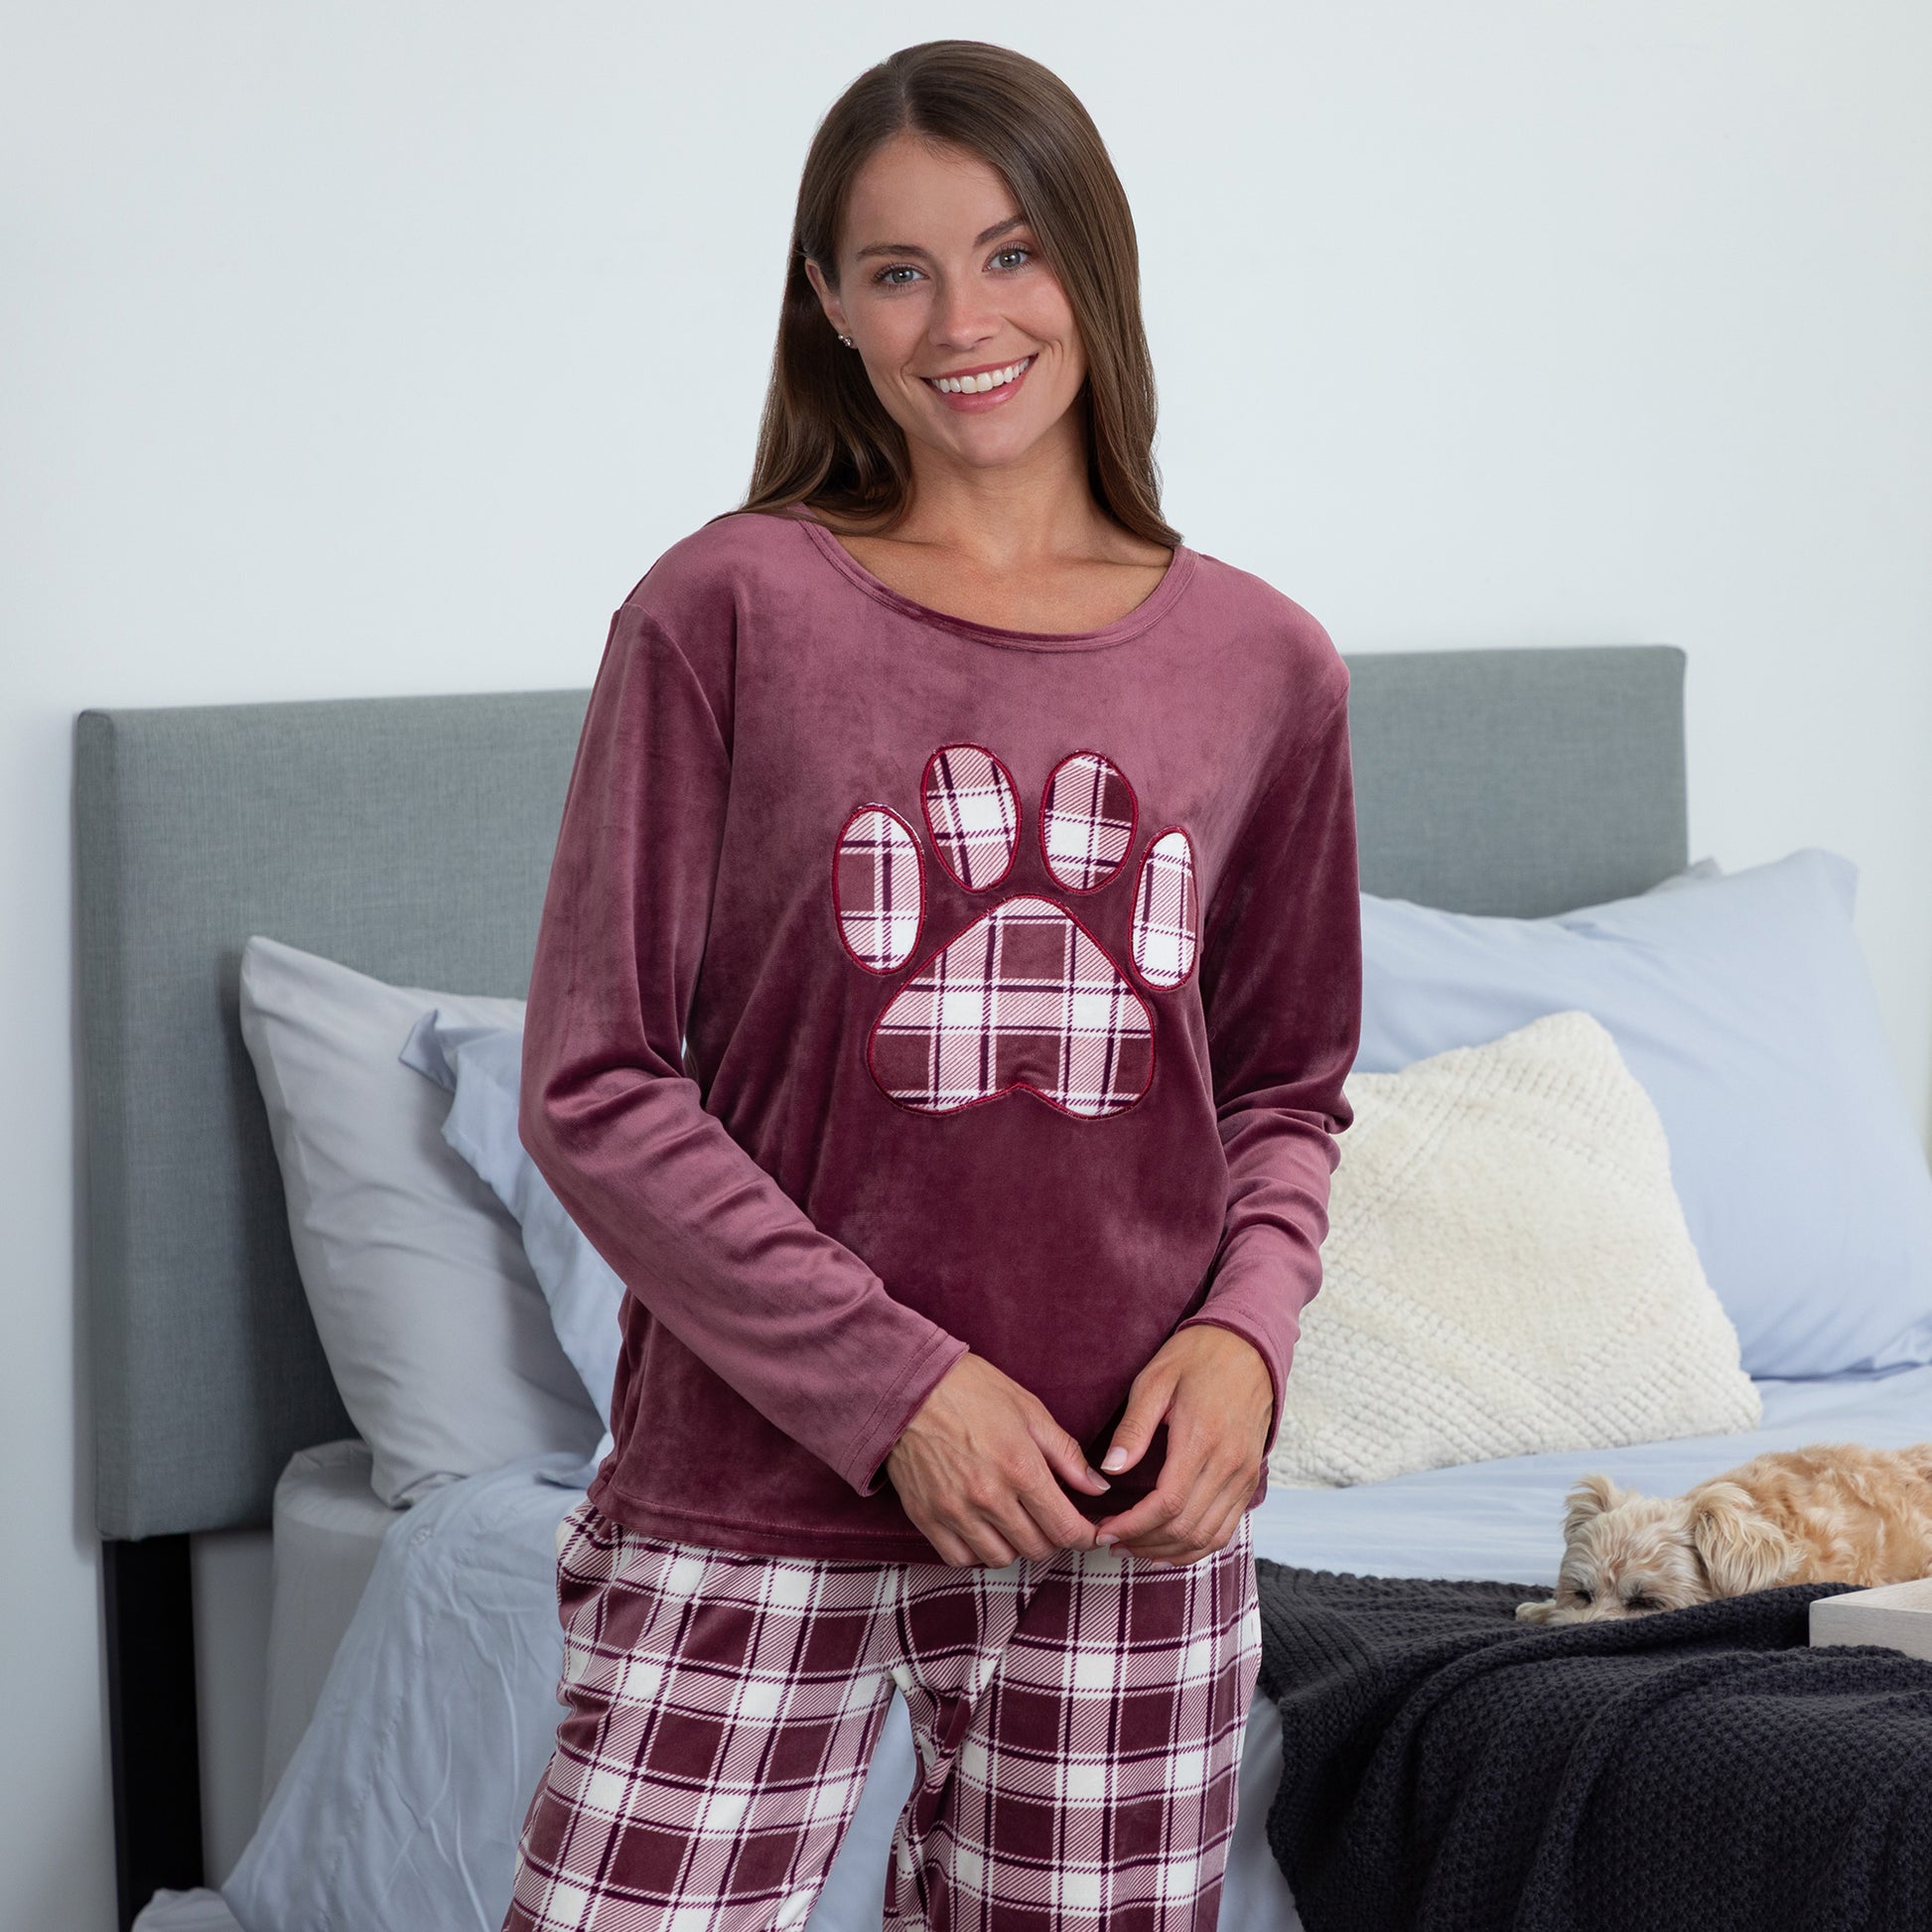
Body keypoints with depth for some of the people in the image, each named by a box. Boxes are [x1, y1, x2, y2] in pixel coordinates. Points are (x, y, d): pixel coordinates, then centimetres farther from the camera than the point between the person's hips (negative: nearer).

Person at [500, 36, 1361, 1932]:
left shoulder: (1261, 667, 7)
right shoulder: (728, 612, -3)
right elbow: (595, 1088, -5)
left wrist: (1247, 1326, -4)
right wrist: (892, 1384, -11)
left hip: (1125, 1509, 3)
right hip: (754, 1494, -2)